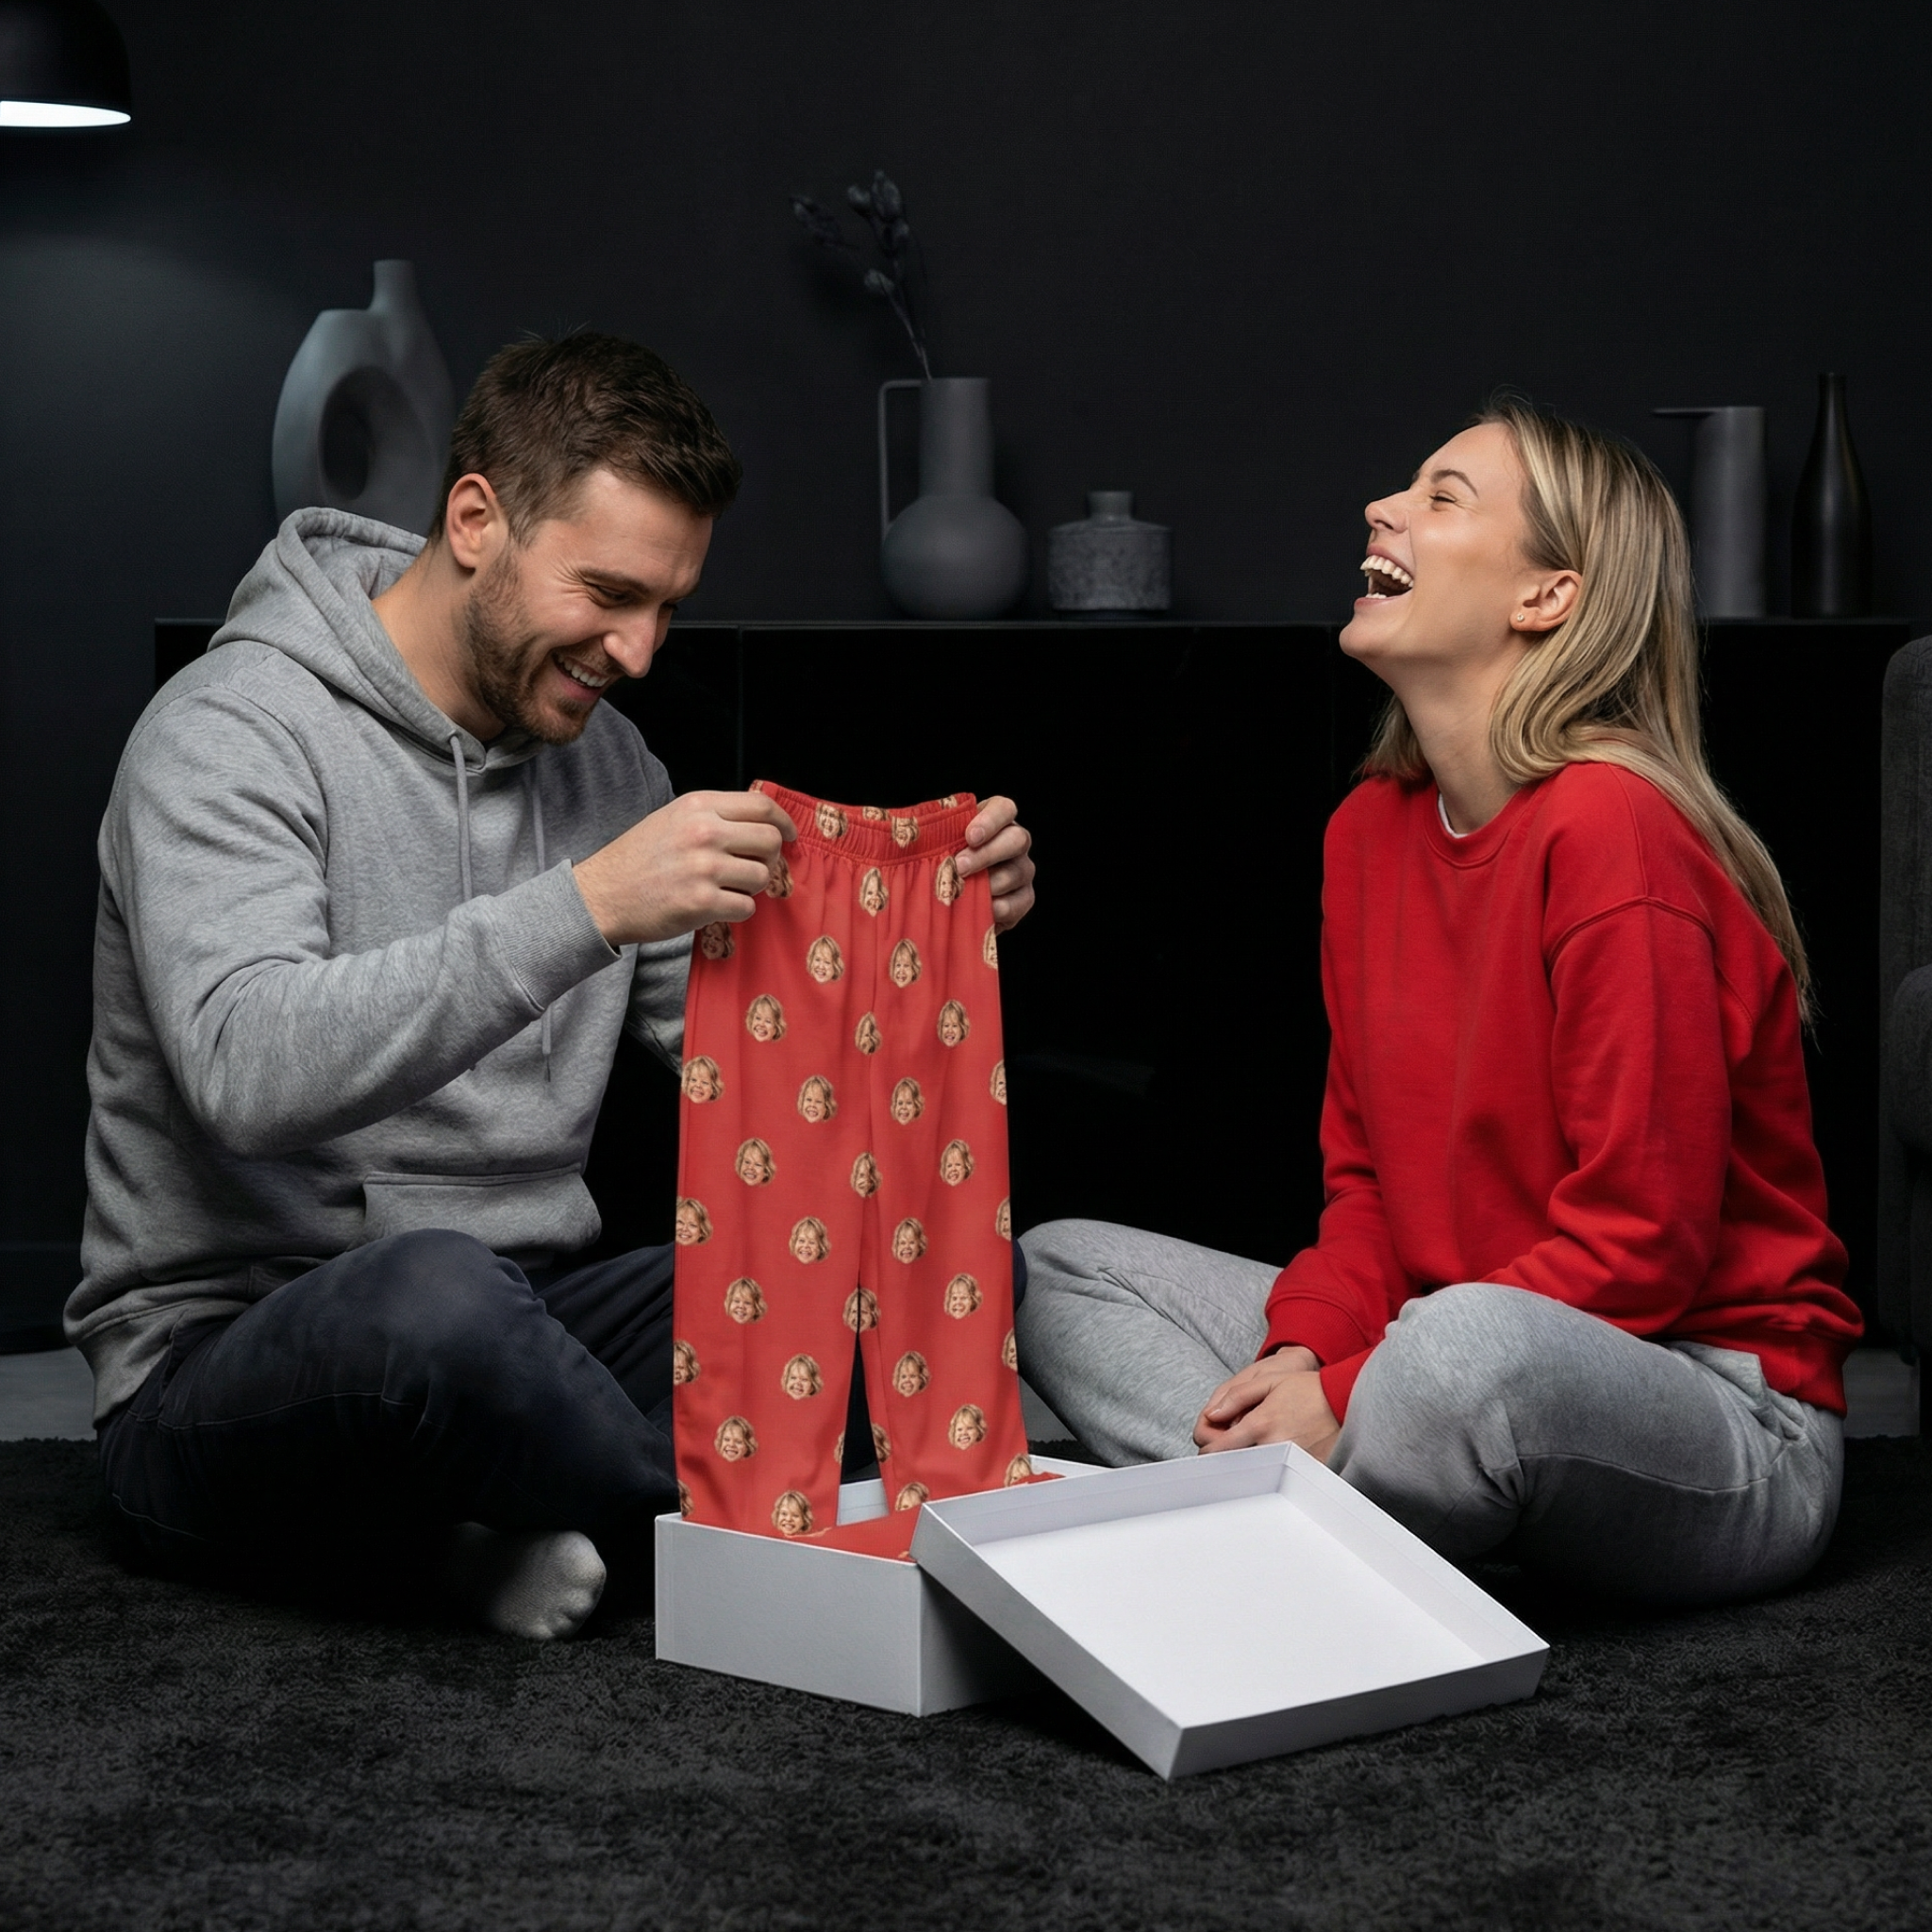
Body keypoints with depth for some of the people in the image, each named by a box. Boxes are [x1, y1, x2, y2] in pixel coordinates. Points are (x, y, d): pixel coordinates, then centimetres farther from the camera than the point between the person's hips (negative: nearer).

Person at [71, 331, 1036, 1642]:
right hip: (219, 1373, -6)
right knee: (437, 1291, -41)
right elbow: (251, 1070, -30)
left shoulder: (601, 756, 10)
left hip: (505, 1334, 6)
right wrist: (584, 909, -37)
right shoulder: (233, 735, -13)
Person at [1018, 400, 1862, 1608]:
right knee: (1057, 1268, 5)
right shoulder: (1371, 829, 7)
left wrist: (1345, 1391, -21)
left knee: (1468, 1343, -41)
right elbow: (1369, 1177, 10)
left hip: (1726, 1426, -8)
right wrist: (1302, 1352, -10)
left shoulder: (1610, 829, -18)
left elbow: (1641, 1239, -20)